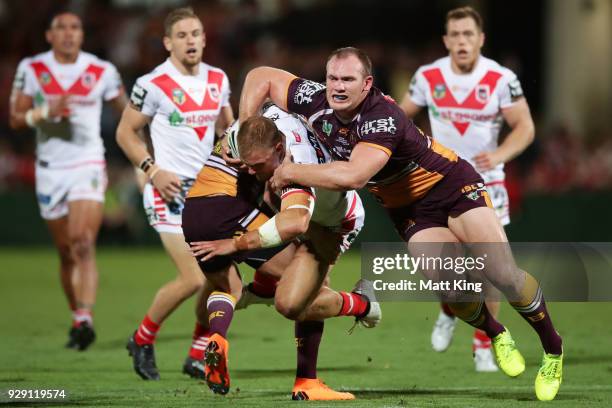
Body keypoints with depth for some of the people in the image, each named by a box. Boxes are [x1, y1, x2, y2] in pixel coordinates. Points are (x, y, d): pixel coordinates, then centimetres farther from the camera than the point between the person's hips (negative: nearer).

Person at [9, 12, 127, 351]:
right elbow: (16, 119, 0)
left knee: (83, 245, -18)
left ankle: (85, 319, -27)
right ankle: (77, 318, 23)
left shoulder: (101, 72, -1)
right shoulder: (31, 69, 0)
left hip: (88, 167, -2)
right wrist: (45, 112, -19)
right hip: (50, 170, 2)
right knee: (66, 253, 9)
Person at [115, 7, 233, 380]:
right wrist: (153, 170, -13)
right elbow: (126, 132, -2)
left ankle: (198, 356, 15)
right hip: (171, 191, -6)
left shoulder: (218, 80, 7)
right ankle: (142, 341, 8)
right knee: (193, 280, -15)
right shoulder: (153, 84, -10)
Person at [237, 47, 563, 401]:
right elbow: (261, 76, -1)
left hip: (452, 186, -5)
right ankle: (497, 335, 14)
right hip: (408, 209, 5)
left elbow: (352, 176, -45)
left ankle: (553, 349, 7)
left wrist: (289, 172, -32)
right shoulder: (316, 102, -14)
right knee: (451, 290, -17)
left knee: (502, 275, -16)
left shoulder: (383, 118, -33)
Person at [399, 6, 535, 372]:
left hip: (486, 183, -1)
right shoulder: (428, 77, -5)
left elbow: (525, 127, -11)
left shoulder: (502, 79, -12)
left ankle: (484, 347, 12)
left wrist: (500, 155, -27)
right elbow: (402, 115, 10)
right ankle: (449, 311, 24)